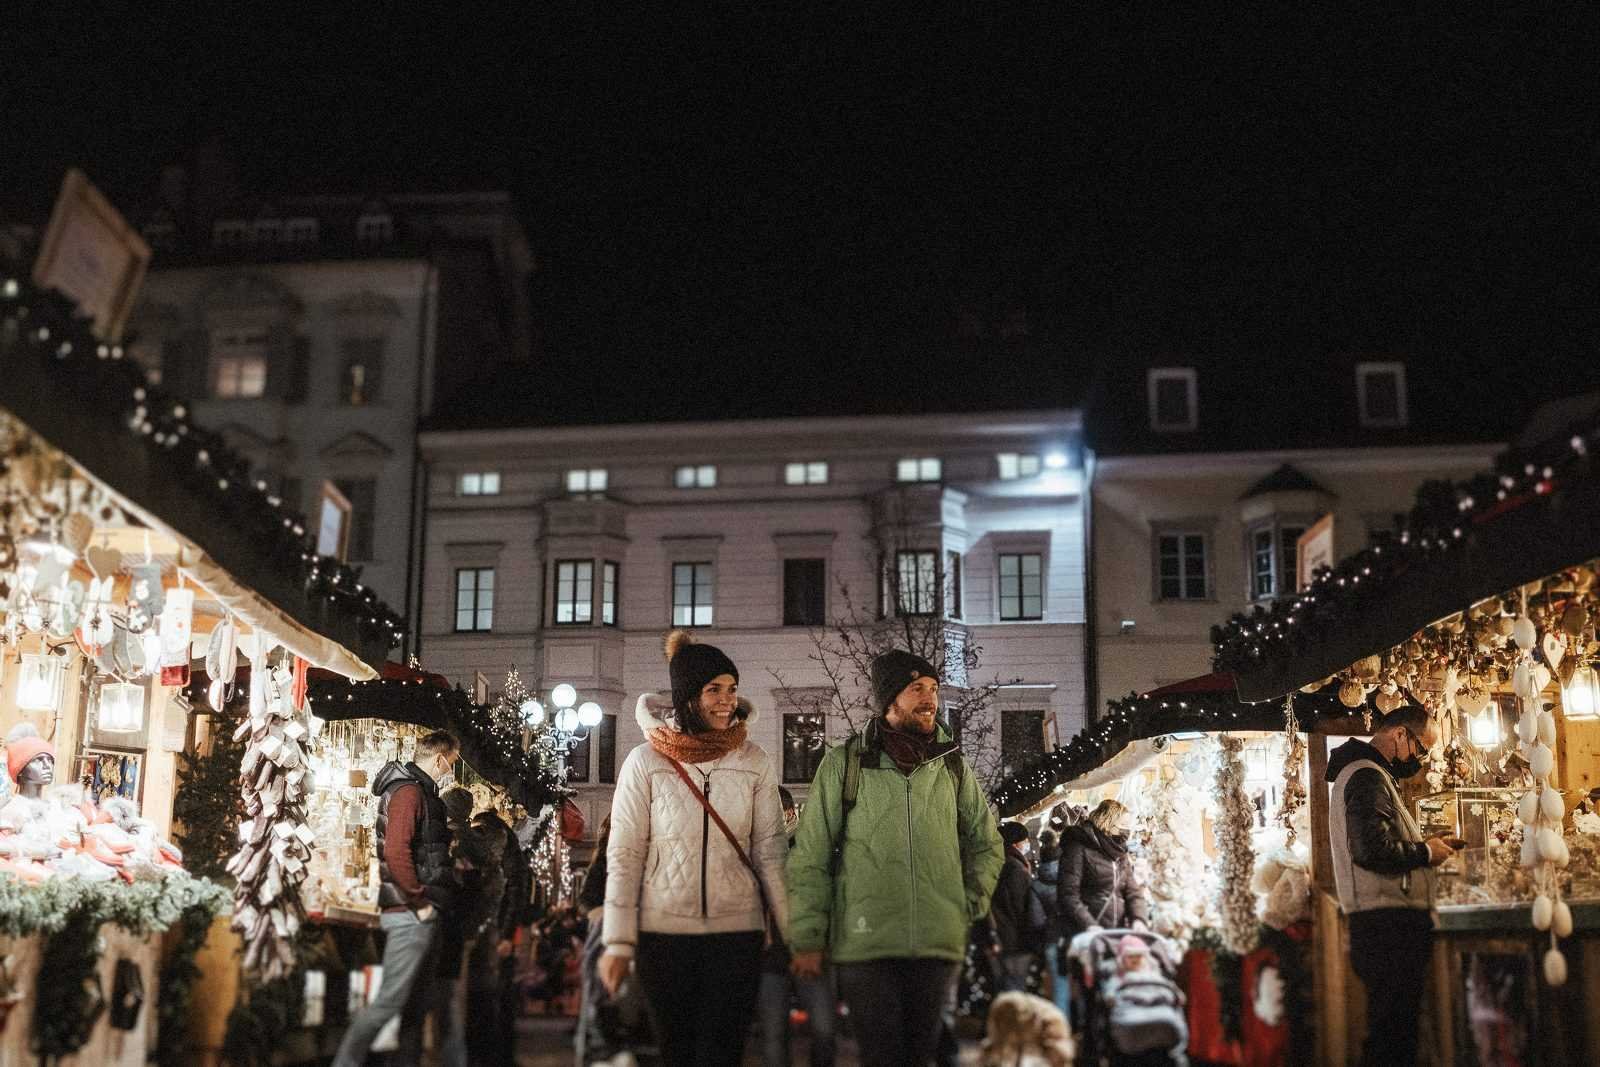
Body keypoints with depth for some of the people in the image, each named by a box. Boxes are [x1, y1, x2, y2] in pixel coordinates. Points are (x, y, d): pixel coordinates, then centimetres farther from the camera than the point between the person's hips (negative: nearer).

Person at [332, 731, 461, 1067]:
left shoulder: (423, 794, 19)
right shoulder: (409, 791, -12)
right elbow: (396, 852, -25)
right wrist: (420, 901, -19)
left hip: (421, 917, 10)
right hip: (410, 914, -10)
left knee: (415, 1004, 13)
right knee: (390, 1001, -8)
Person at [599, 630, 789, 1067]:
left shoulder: (754, 762, 2)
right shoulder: (645, 763, -2)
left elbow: (770, 851, 4)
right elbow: (623, 856, -2)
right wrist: (618, 942, -5)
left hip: (737, 932, 1)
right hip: (664, 933, 0)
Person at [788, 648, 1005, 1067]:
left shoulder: (953, 765, 11)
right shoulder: (843, 763, 2)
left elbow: (987, 844, 22)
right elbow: (810, 858, 2)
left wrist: (972, 906, 9)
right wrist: (807, 939, -2)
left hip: (939, 943, 3)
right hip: (864, 943, -2)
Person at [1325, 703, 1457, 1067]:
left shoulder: (1365, 773, 22)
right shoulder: (1367, 776, -13)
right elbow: (1372, 849, -25)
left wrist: (1425, 844, 15)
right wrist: (1425, 852, -10)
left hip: (1385, 920, 11)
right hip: (1387, 920, -11)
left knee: (1396, 1025, 13)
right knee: (1394, 1028, -10)